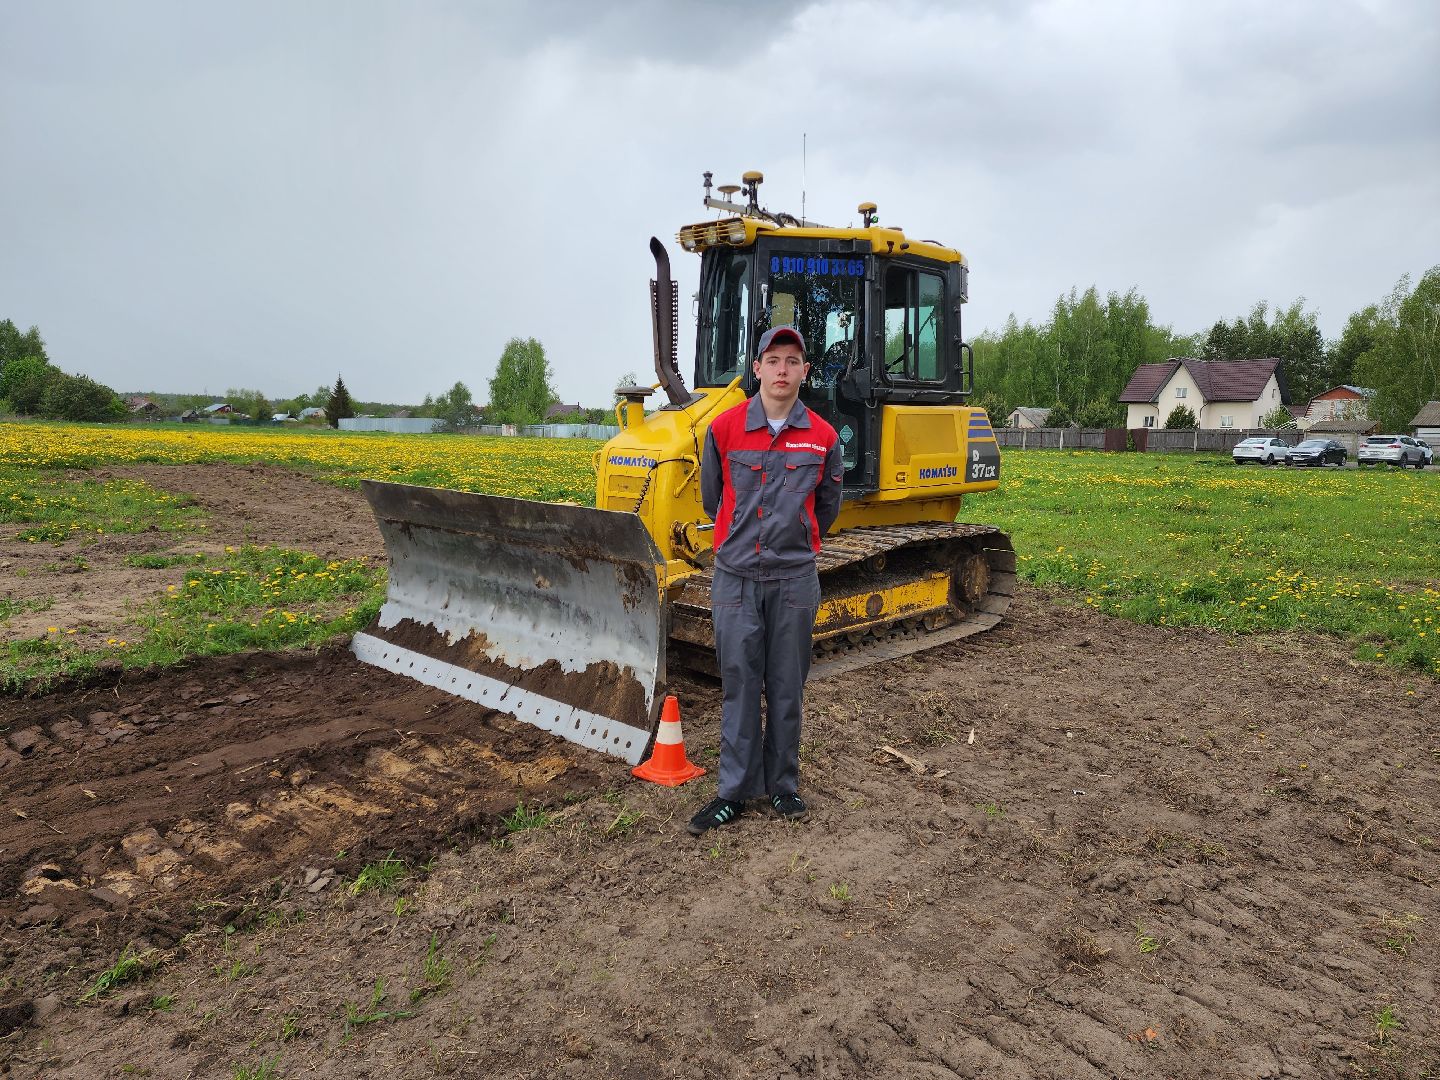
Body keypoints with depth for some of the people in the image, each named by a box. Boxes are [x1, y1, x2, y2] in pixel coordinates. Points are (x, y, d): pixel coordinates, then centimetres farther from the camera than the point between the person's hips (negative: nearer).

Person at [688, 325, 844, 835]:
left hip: (794, 578, 1)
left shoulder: (822, 437, 0)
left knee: (786, 688, 9)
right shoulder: (725, 428, -2)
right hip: (736, 576, 0)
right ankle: (735, 790, 16)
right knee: (739, 684, 5)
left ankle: (784, 785, 23)